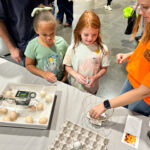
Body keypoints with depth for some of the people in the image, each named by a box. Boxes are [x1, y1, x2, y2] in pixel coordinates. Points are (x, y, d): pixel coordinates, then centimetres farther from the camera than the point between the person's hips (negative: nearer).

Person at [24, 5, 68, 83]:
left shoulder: (61, 42, -7)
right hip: (41, 82, -1)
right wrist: (43, 73, -14)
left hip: (60, 80, 2)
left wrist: (65, 75, -6)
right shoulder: (33, 45, -11)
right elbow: (28, 65, -1)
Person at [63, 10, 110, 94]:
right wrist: (76, 75, -22)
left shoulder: (102, 49, -16)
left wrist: (94, 77, -22)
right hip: (74, 86, 0)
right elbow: (67, 66, -5)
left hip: (92, 88, 0)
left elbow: (104, 68, -6)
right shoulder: (73, 48, -16)